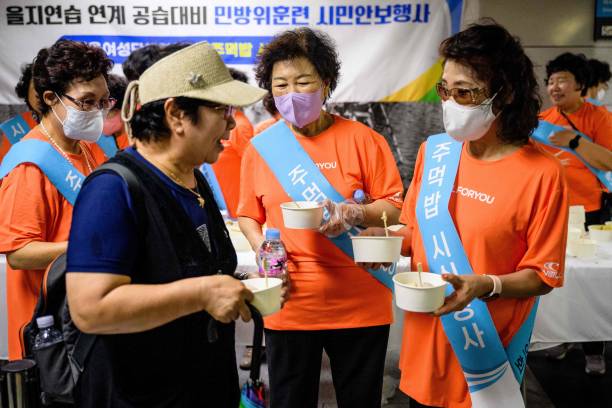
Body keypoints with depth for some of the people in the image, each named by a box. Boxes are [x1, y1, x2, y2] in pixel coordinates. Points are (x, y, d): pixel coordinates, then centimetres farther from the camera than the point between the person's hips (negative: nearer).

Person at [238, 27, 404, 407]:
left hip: (361, 305, -1)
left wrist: (355, 213, -22)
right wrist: (262, 247, -8)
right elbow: (248, 215, 10)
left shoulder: (362, 139, -5)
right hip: (288, 306, 2)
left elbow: (396, 208, -3)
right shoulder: (260, 146, 1)